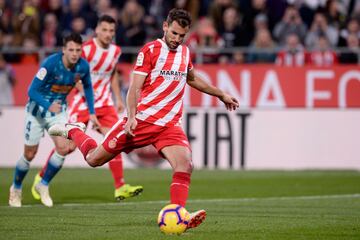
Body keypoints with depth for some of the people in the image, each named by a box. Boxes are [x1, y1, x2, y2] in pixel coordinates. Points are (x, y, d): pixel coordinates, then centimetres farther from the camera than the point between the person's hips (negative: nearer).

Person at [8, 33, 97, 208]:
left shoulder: (83, 66, -13)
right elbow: (32, 90, -28)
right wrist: (48, 106, -43)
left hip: (59, 111, 4)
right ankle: (16, 188, 27)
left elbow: (87, 87, 10)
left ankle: (43, 185, 7)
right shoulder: (50, 64, -28)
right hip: (38, 109, -4)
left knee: (63, 148, -14)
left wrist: (91, 112, 7)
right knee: (30, 154, 2)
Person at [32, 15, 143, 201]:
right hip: (82, 102, -5)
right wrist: (85, 90, -25)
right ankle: (41, 178, 18)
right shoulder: (86, 49, -15)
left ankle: (120, 187, -8)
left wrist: (118, 99, 18)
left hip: (104, 102, 5)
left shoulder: (115, 51, 5)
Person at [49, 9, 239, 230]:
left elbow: (193, 79, 33)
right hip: (141, 120, -4)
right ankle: (72, 131, 35)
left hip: (170, 125, 4)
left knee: (185, 165, -22)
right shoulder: (150, 50, -7)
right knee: (95, 159, 5)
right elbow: (135, 87, -12)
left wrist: (221, 95, 36)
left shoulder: (185, 52, 11)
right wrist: (131, 116, -26)